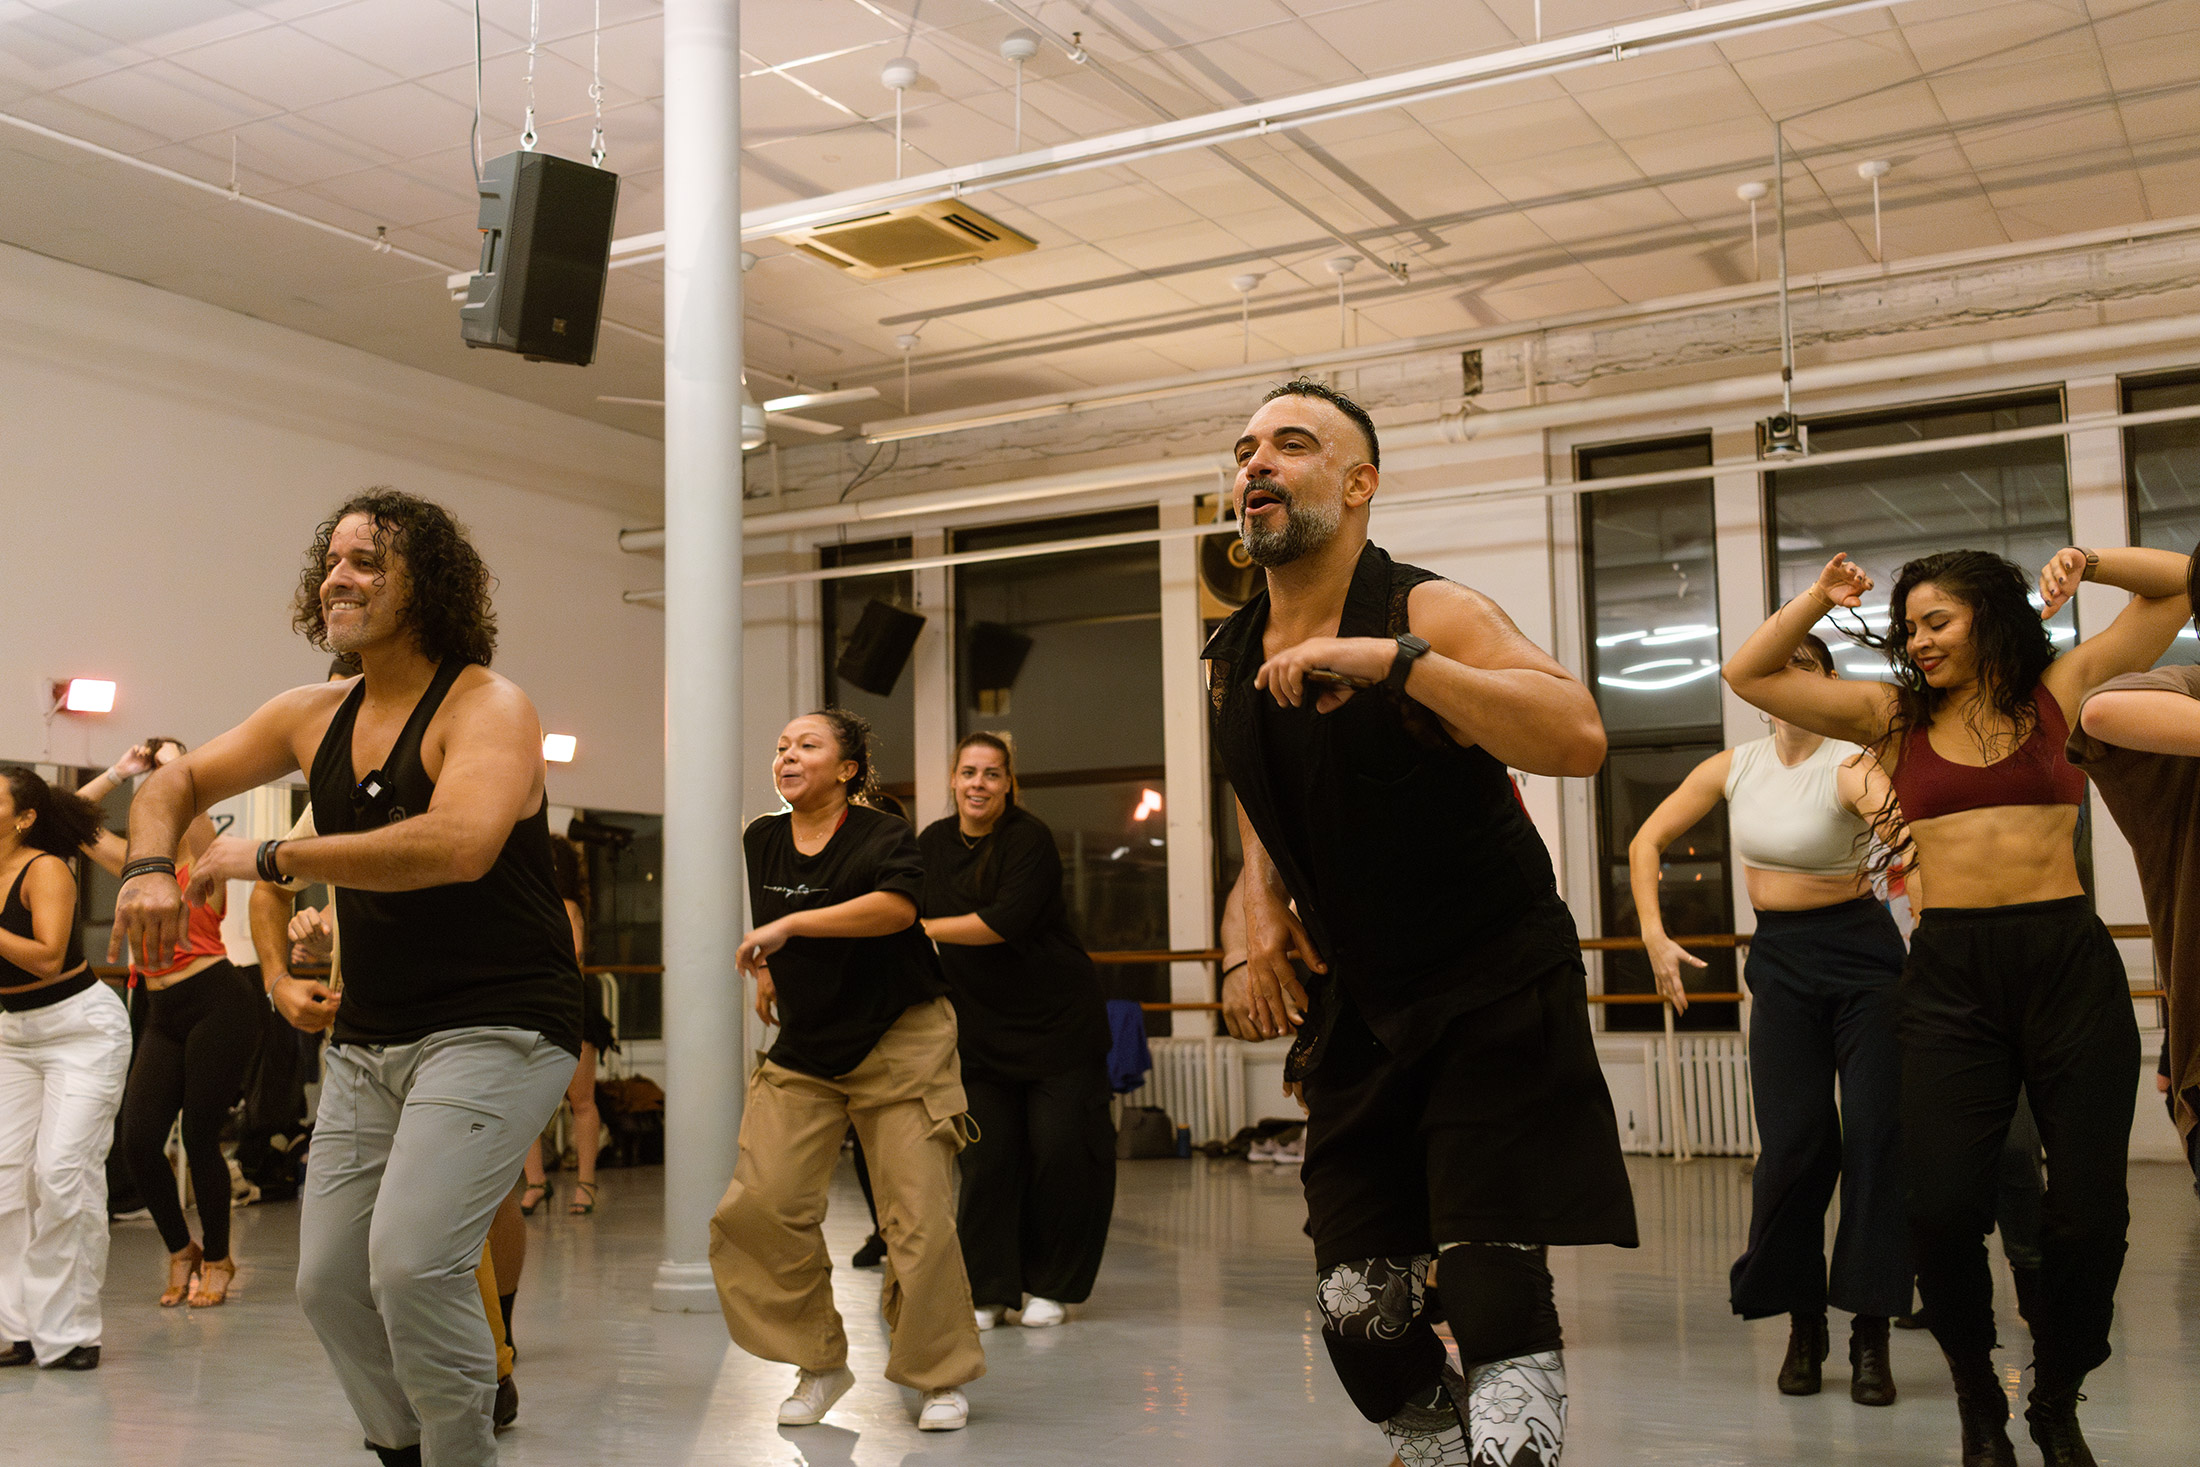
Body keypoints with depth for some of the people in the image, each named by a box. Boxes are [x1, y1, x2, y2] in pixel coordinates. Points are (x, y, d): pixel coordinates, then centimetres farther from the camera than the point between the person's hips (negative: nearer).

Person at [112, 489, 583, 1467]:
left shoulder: (487, 706, -12)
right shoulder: (315, 716, 9)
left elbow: (459, 844, -30)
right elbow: (179, 781, 22)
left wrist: (271, 859, -21)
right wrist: (150, 868, -2)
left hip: (494, 1030, -8)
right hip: (368, 1039, 8)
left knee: (411, 1260, -22)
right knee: (329, 1282, 9)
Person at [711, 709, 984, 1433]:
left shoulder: (883, 833, -9)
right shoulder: (761, 839, 8)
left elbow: (895, 906, -30)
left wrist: (791, 925, -32)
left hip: (900, 1042, -5)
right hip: (803, 1052, 5)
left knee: (919, 1216, -7)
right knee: (758, 1205, -9)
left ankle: (942, 1376, 13)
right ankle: (820, 1362, 10)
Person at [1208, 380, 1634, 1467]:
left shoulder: (1428, 614, -15)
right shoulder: (1228, 665, 5)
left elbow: (1580, 739, -32)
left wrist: (1394, 662, -38)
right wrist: (1261, 927, 5)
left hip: (1497, 1003, -6)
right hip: (1357, 1012, 6)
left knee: (1496, 1296, -12)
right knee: (1359, 1314, 8)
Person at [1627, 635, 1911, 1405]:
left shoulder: (1850, 767, -14)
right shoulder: (1733, 767, 0)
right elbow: (1647, 841, 8)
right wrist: (1654, 936, -1)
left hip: (1859, 952, -3)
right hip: (1780, 960, 3)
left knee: (1874, 1135, -6)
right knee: (1793, 1143, 0)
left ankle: (1871, 1333, 2)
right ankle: (1803, 1325, 14)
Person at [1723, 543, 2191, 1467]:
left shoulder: (2057, 692, 11)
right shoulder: (1895, 715, 11)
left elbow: (2179, 585, 16)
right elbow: (1748, 675, 10)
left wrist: (2088, 563, 2)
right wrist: (1819, 599, 4)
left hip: (2068, 961, 0)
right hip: (1950, 973, 0)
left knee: (2089, 1210, 0)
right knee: (1943, 1206, -10)